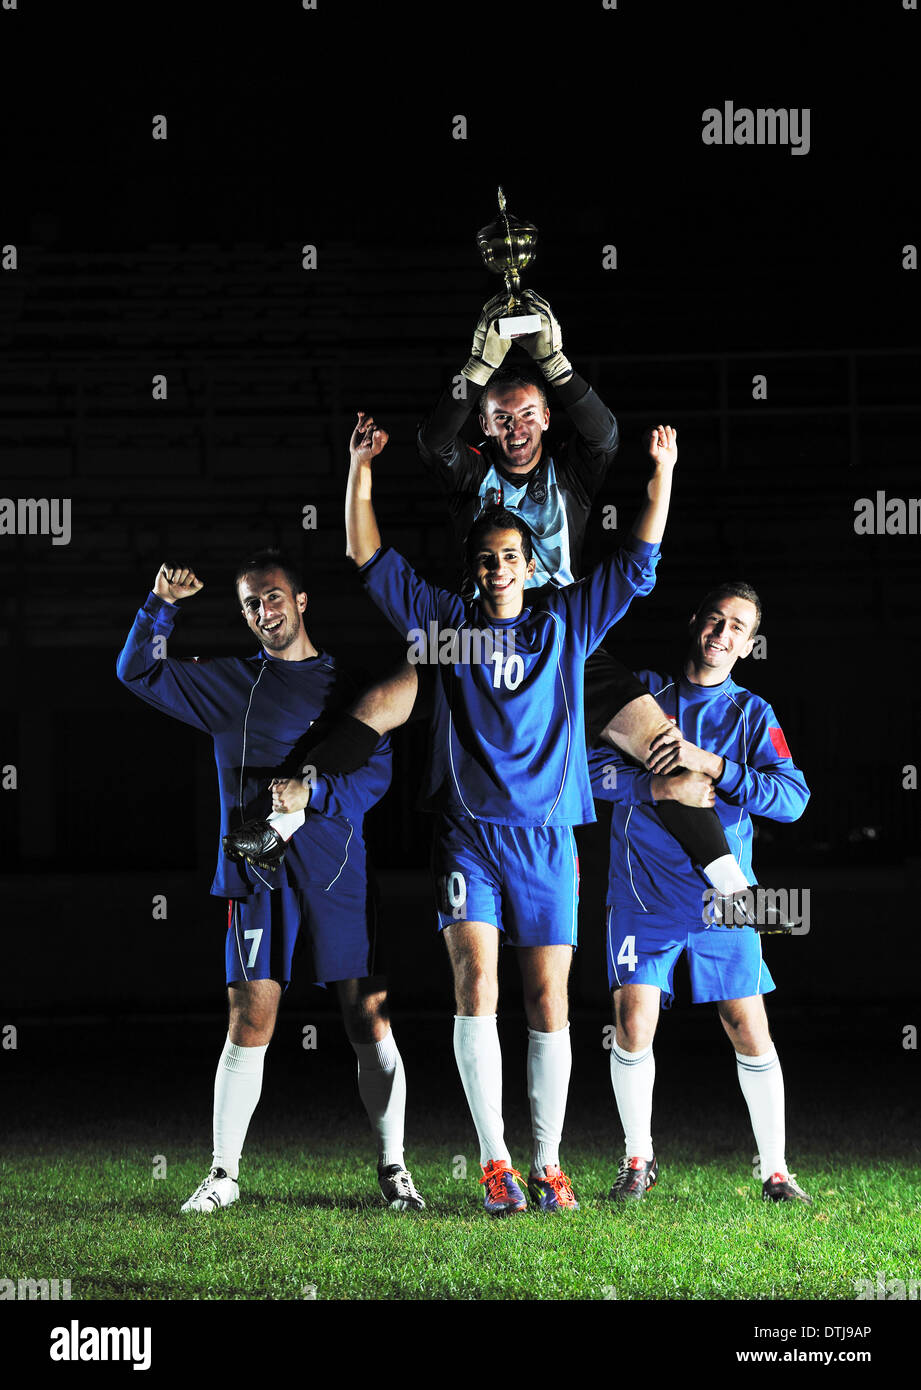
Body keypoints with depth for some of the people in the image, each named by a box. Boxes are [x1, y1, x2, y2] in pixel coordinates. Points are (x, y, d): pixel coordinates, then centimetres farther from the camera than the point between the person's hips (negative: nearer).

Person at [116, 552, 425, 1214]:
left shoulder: (347, 684, 10)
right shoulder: (226, 683, 14)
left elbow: (379, 769, 2)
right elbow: (139, 671, 17)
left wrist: (314, 794, -13)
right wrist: (162, 605, 3)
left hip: (339, 868, 0)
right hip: (257, 867, 1)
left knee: (370, 1021, -2)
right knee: (250, 1023, -3)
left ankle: (393, 1168, 7)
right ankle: (224, 1174, 3)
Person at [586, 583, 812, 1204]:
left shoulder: (752, 713, 6)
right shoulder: (645, 690, 6)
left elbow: (793, 797, -8)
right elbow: (595, 766, -3)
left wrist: (711, 765, -17)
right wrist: (663, 786, -17)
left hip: (721, 894, 0)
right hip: (643, 891, 0)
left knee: (750, 1032, -3)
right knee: (633, 1025, -7)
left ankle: (776, 1171, 8)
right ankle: (639, 1159, 13)